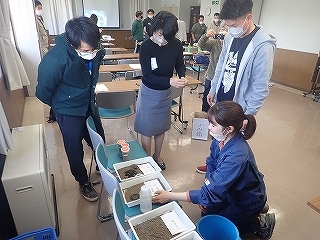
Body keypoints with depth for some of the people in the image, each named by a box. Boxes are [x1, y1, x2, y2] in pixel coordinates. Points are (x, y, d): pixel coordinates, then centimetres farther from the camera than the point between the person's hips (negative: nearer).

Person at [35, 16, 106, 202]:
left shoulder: (95, 52, -16)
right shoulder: (55, 60, -32)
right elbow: (43, 92, -15)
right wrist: (60, 105, 2)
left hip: (89, 106, 5)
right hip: (70, 113, -4)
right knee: (76, 152, 12)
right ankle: (84, 182, 39)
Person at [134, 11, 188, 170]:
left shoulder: (176, 45, -12)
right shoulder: (146, 47, -21)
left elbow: (180, 65, 3)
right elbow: (147, 76, -23)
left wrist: (182, 77, -19)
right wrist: (169, 81, -36)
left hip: (165, 93, 4)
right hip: (149, 93, -3)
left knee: (161, 127, 19)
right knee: (147, 129, 8)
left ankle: (157, 156, 42)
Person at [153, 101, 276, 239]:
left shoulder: (236, 157, -41)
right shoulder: (222, 138, -19)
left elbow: (211, 193, -36)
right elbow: (211, 163, 0)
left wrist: (170, 196, -32)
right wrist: (206, 191, -9)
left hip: (248, 200, -7)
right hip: (233, 191, 7)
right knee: (206, 212, 16)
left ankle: (260, 223, 12)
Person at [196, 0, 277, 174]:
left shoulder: (263, 45, -21)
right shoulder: (230, 36, 0)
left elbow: (261, 87, -19)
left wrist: (248, 115, -17)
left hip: (239, 107, -6)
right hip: (221, 101, 6)